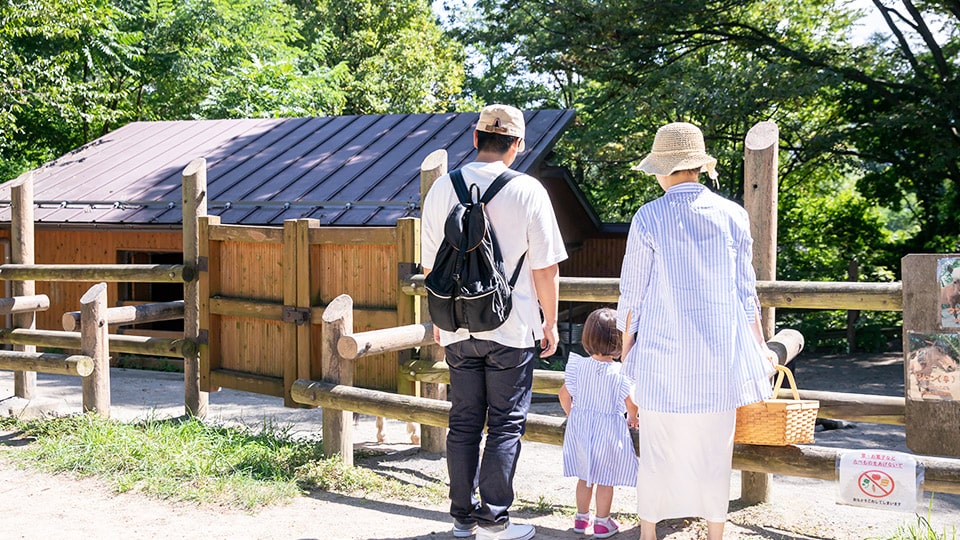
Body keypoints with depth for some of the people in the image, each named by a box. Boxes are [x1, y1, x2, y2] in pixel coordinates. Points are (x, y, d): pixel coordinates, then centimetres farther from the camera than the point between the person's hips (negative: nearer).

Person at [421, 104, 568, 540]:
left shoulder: (442, 188, 1)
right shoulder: (528, 190, -9)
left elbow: (430, 264, 7)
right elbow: (545, 268, -6)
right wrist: (550, 323, 6)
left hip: (457, 327, 4)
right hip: (512, 327, -3)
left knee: (463, 422, 12)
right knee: (506, 424, 7)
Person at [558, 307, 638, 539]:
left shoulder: (578, 365, -8)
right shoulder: (621, 373, -17)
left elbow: (564, 395, 1)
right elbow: (631, 405, -12)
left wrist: (572, 415, 19)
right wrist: (632, 419, 10)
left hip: (580, 427, 4)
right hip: (609, 431, -4)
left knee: (584, 476, 19)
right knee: (605, 479, 10)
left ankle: (581, 517, 31)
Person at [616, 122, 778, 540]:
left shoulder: (649, 217, -5)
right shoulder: (733, 215, 2)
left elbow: (632, 293, -2)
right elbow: (746, 290, 7)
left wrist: (625, 349, 8)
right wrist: (760, 346, 17)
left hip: (664, 349, -2)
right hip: (721, 351, 2)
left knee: (658, 447, 9)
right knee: (715, 448, 12)